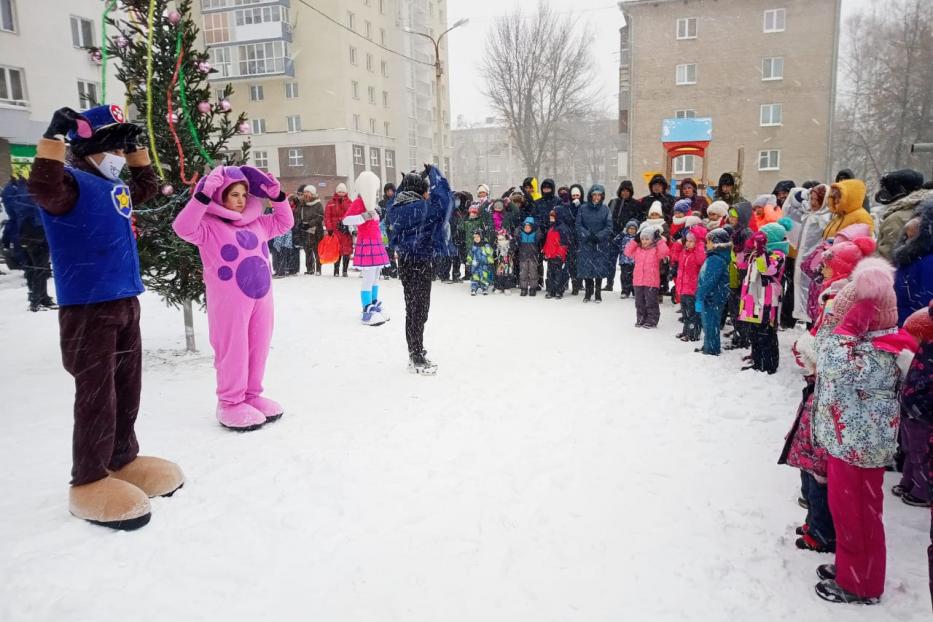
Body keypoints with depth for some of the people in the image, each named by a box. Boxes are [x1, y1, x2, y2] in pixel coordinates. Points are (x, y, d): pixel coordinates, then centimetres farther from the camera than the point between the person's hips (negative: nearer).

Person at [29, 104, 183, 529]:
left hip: (124, 303, 9)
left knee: (127, 389, 16)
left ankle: (124, 460, 30)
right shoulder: (71, 182, -10)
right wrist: (54, 137, -30)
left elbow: (147, 188, 35)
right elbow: (42, 189, -32)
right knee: (96, 395, -4)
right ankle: (89, 482, 7)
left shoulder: (117, 187, 16)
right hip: (87, 308, -9)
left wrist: (138, 150, 26)